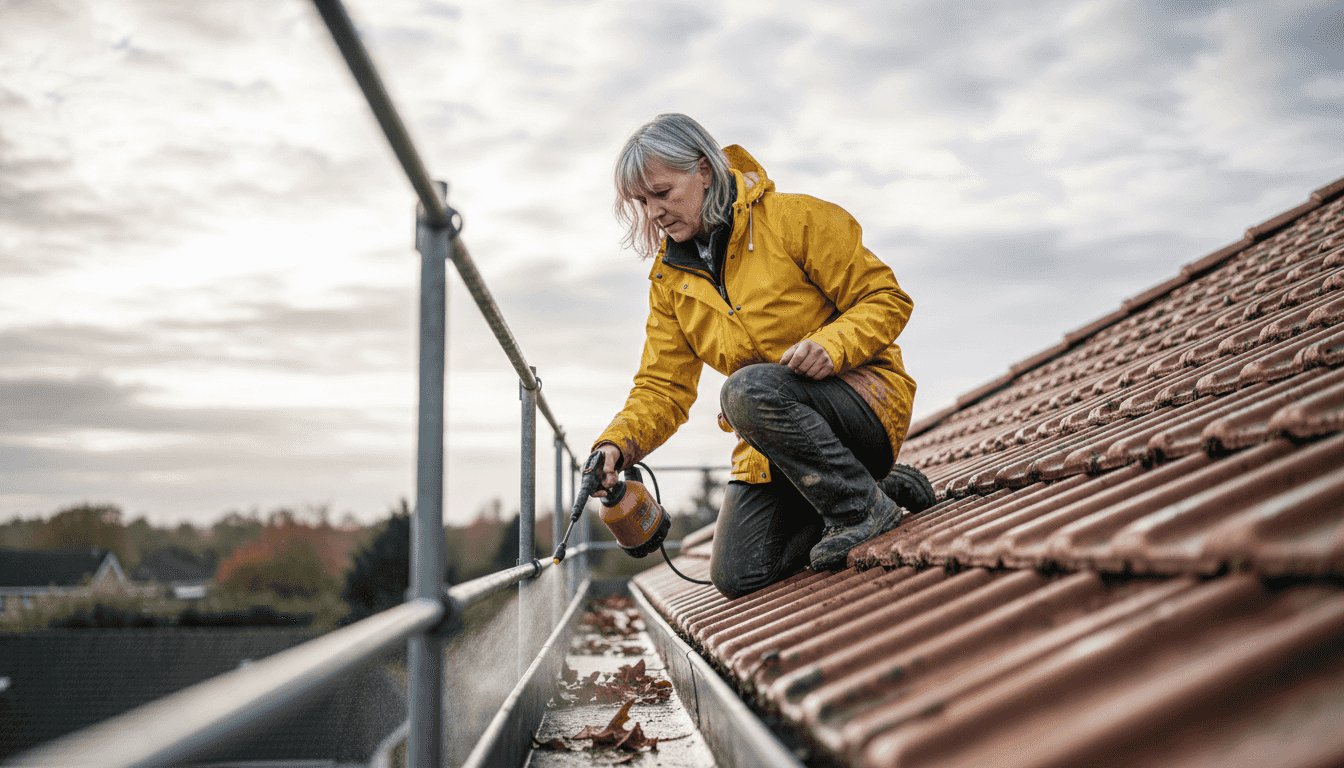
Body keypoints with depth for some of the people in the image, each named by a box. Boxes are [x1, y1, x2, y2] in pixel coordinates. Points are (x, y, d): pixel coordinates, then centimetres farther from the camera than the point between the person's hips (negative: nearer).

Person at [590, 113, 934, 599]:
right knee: (737, 576, -5)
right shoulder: (670, 280, 7)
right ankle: (888, 488, 12)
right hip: (774, 437, 7)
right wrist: (617, 444, -18)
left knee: (749, 390, -35)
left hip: (865, 398, -7)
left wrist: (831, 346, -28)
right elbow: (663, 386, 2)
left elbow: (886, 299, -8)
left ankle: (865, 506, -17)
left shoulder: (793, 218, -9)